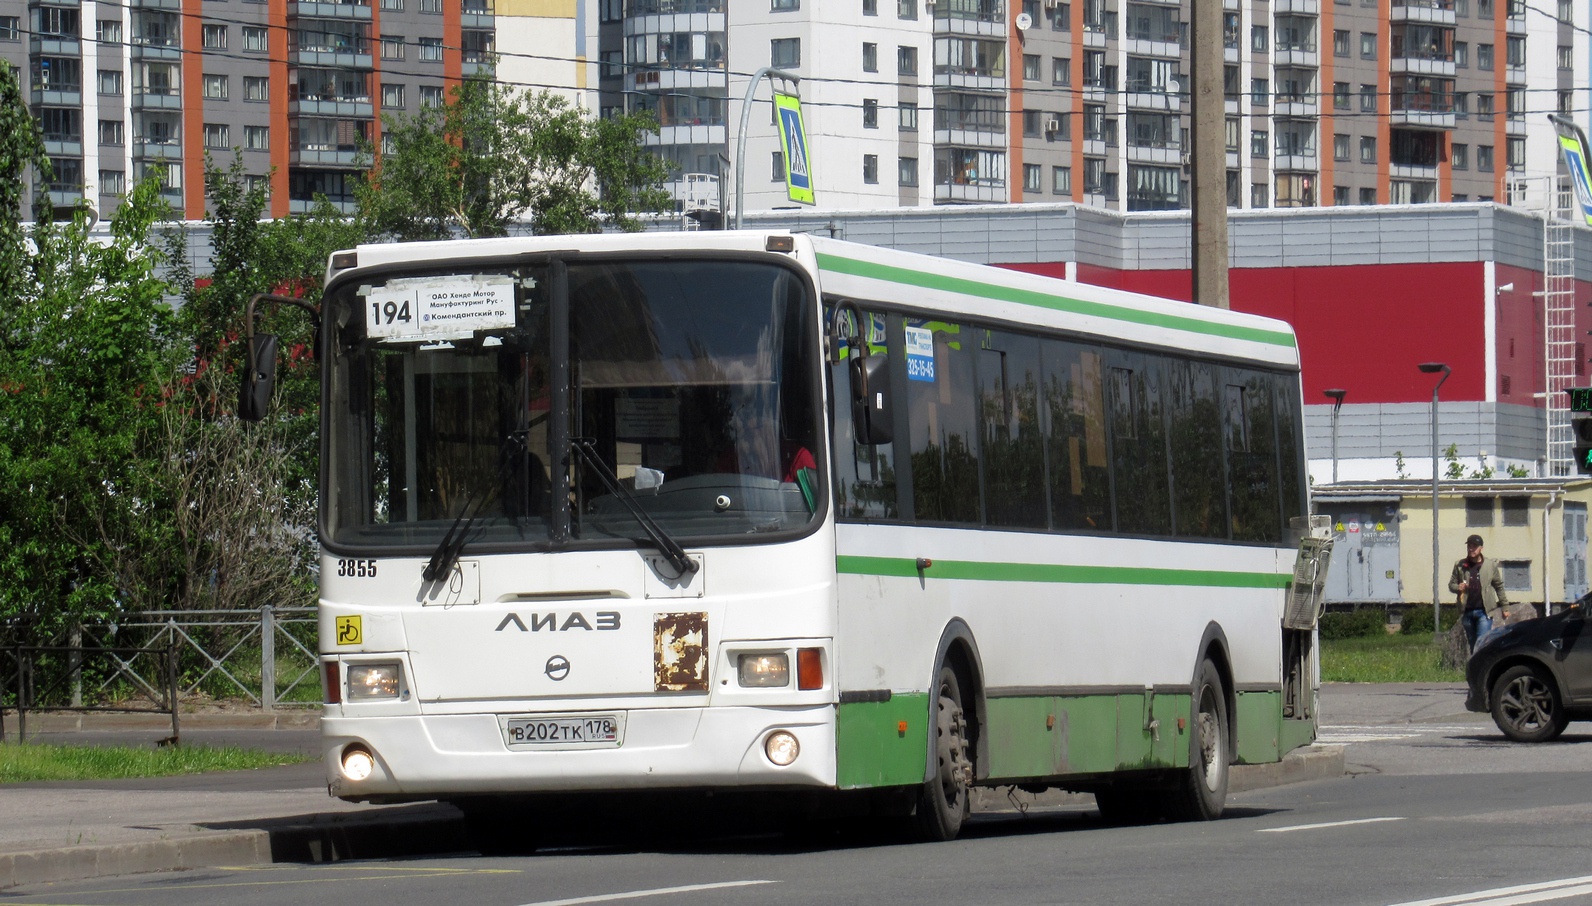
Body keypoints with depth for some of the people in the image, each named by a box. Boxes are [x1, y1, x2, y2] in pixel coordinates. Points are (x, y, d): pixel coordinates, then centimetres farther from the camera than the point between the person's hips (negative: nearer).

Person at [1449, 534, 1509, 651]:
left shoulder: (1491, 565, 4)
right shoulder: (1460, 566, 8)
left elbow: (1499, 587, 9)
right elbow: (1451, 584, 10)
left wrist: (1505, 607, 8)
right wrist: (1458, 588, -14)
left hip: (1484, 611, -3)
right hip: (1467, 612, 3)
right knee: (1473, 645, 9)